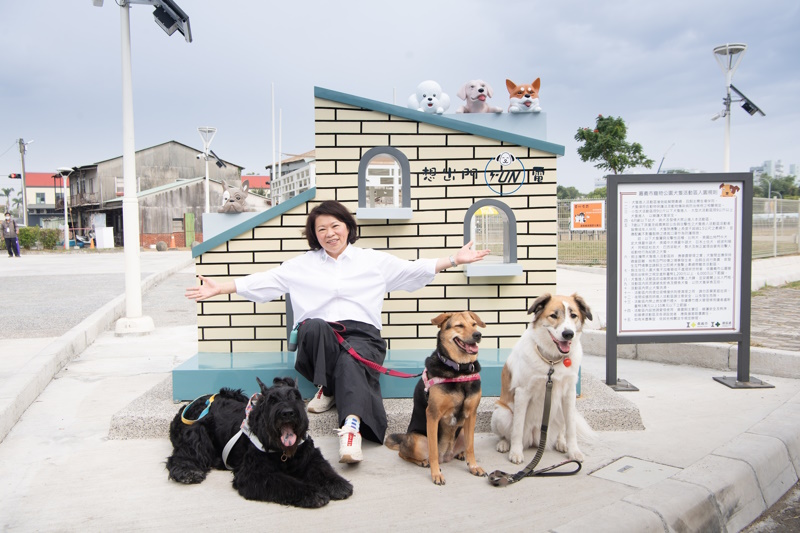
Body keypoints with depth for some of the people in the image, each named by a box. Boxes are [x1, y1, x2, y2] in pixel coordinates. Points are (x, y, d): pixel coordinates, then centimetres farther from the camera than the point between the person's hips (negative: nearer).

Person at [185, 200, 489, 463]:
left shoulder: (374, 260, 17)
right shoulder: (302, 265, 20)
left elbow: (414, 270, 12)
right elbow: (265, 281, 14)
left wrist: (454, 260, 1)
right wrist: (220, 288, 4)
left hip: (362, 334, -1)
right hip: (320, 337, 1)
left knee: (350, 363, -36)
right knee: (313, 326, -35)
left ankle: (352, 426, -54)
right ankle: (328, 388, -15)